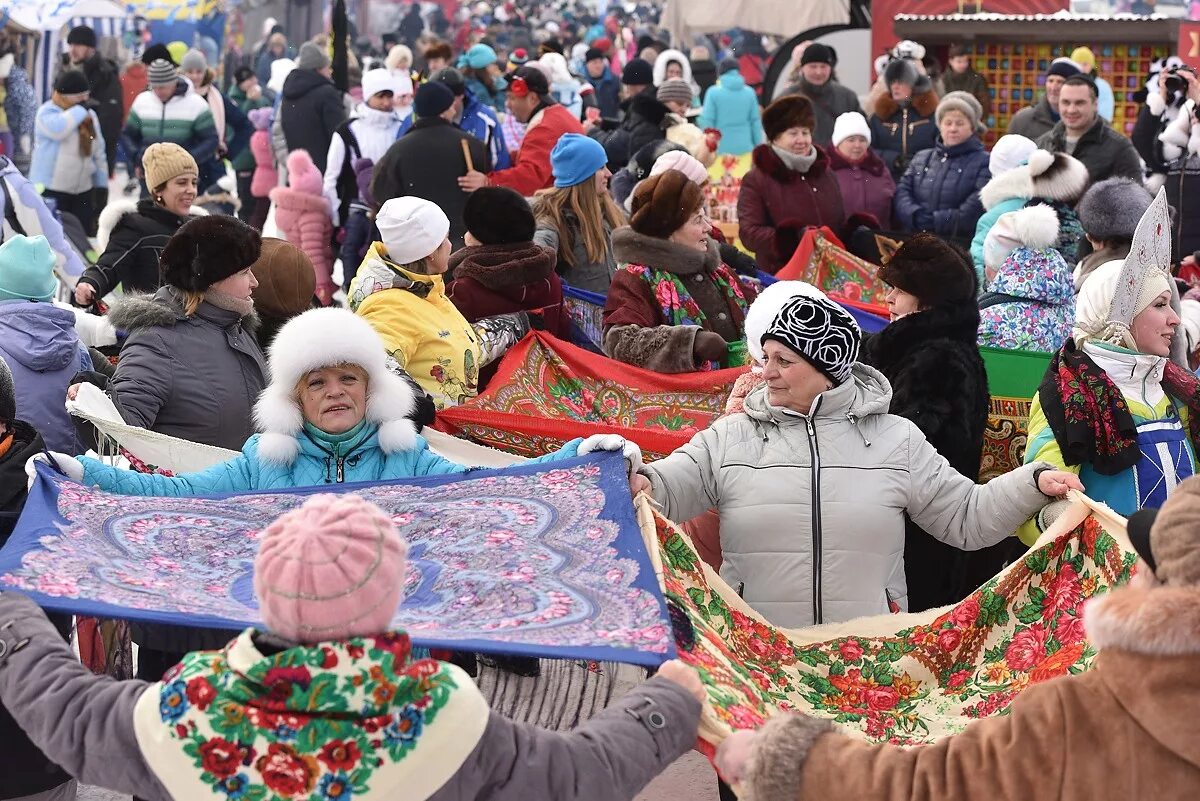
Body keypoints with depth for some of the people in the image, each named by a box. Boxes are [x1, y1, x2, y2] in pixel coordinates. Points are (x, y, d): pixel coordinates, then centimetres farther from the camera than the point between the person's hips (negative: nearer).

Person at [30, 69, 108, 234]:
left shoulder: (90, 115, 12)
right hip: (50, 189, -6)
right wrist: (80, 109, -20)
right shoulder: (47, 112, -10)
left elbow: (98, 151, 18)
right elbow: (57, 129, -34)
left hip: (83, 190, 6)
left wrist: (101, 183, 14)